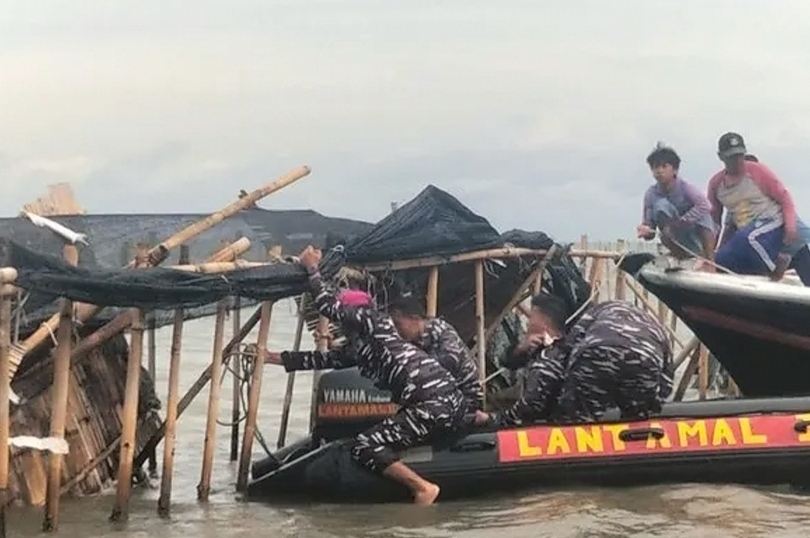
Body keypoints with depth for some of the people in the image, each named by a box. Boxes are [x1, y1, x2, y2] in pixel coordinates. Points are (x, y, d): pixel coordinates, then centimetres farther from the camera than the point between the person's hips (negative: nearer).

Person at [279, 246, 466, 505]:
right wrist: (278, 358, 34)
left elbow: (329, 306, 3)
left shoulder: (373, 320, 3)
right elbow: (326, 360, 31)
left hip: (432, 405, -10)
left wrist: (311, 268, 17)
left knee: (364, 447, -10)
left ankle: (423, 487, -19)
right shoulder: (362, 351, 26)